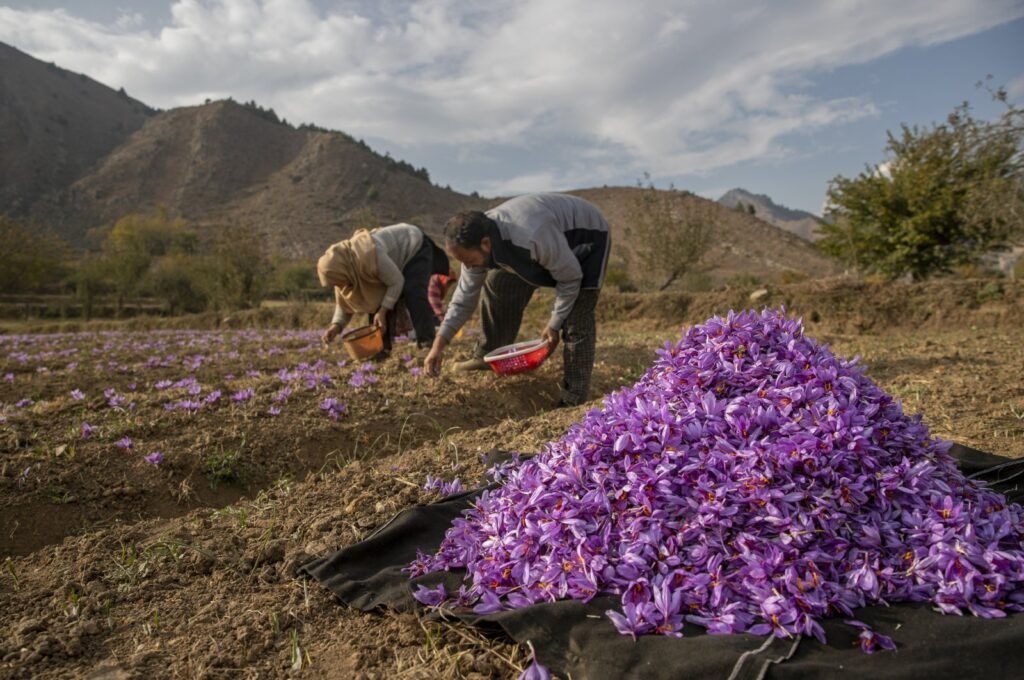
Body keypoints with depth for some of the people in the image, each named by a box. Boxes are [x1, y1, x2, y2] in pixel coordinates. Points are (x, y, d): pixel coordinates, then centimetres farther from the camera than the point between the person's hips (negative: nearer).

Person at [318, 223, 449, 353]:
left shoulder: (369, 255, -43)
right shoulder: (345, 263, -17)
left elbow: (397, 281, -31)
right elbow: (345, 301, -7)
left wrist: (383, 311, -31)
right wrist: (336, 325, -24)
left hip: (415, 247, -7)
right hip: (397, 258, 7)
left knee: (413, 294, -25)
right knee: (377, 299, -5)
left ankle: (426, 342, -20)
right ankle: (382, 347, 2)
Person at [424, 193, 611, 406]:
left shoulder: (534, 238, -45)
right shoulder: (477, 240, -20)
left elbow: (571, 279, -28)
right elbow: (465, 295, -10)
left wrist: (554, 325, -19)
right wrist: (439, 345, -14)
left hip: (587, 236, -7)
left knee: (575, 320, -18)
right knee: (498, 284, 1)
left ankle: (574, 400, -9)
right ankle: (489, 355, 17)